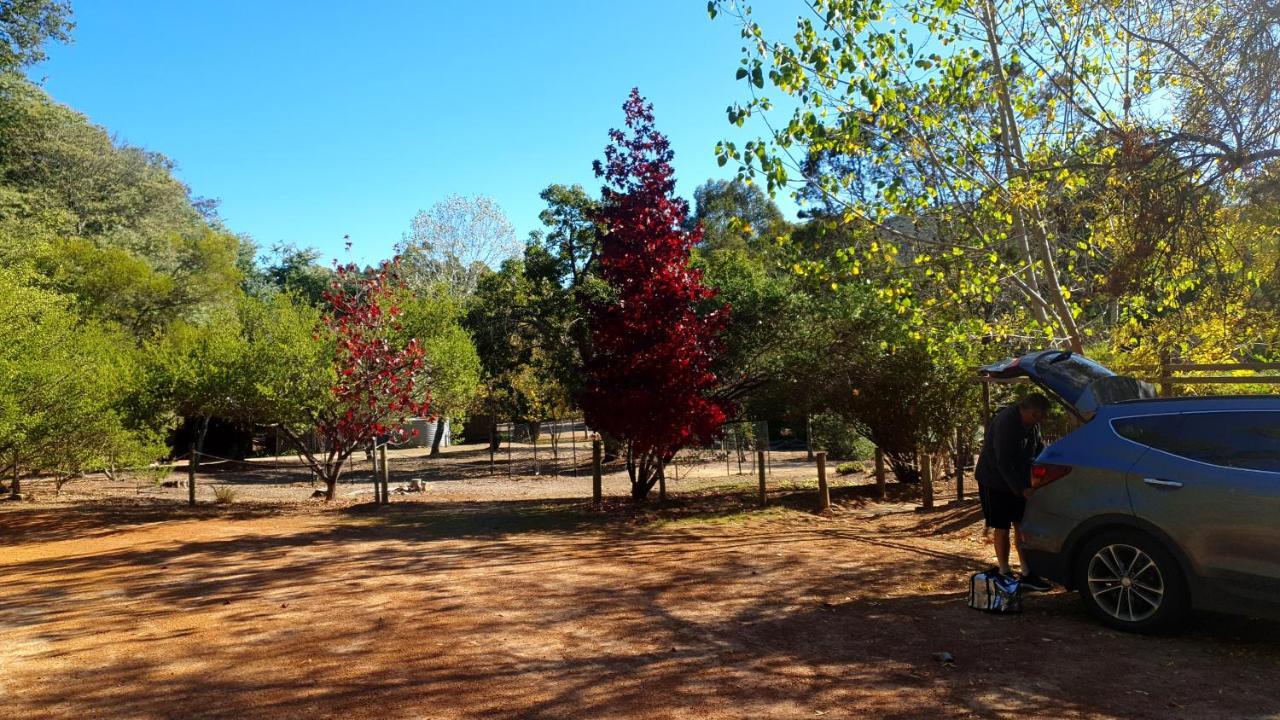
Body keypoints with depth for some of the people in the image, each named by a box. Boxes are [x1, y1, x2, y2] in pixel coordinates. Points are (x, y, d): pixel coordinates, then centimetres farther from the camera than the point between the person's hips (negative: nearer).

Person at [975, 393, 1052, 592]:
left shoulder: (1031, 424, -1)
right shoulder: (1005, 423, -28)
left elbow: (1039, 449, 12)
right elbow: (1003, 463, -28)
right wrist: (1022, 489, -28)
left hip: (1018, 483, 8)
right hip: (995, 483, -8)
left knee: (1022, 525, 5)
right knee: (1001, 528, 1)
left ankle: (1027, 573, 10)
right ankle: (1004, 573, 12)